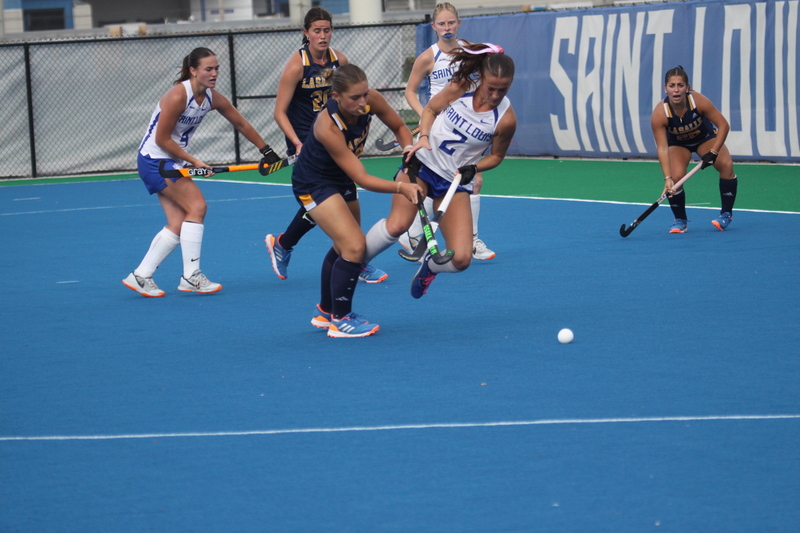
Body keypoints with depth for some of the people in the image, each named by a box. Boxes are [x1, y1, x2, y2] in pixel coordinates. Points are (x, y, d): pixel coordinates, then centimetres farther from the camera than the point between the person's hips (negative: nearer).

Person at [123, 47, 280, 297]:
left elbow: (242, 125, 12)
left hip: (172, 161, 8)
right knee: (196, 206, -16)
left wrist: (267, 152, 15)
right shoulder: (178, 96, -24)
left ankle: (140, 276, 7)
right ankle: (191, 276, -13)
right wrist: (193, 161, -15)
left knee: (179, 224, 1)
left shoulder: (213, 99, -1)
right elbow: (162, 140, -19)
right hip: (155, 158, -8)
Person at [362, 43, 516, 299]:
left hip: (455, 181, 0)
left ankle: (429, 266, 26)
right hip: (423, 162, 0)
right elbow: (430, 109, 8)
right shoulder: (461, 86, -11)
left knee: (461, 259, -10)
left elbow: (496, 155, 4)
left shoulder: (506, 119, -14)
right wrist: (424, 136, -11)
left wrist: (472, 169, -14)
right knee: (396, 225, -25)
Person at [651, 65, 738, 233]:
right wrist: (667, 178, -42)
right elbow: (662, 148, -32)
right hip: (678, 144, 0)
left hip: (705, 137, 1)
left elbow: (723, 125, -24)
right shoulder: (659, 114, -33)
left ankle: (726, 214, -4)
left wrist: (713, 152, -32)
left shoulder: (698, 101, -33)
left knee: (726, 165, -22)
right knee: (676, 177, -24)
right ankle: (680, 220, 1)